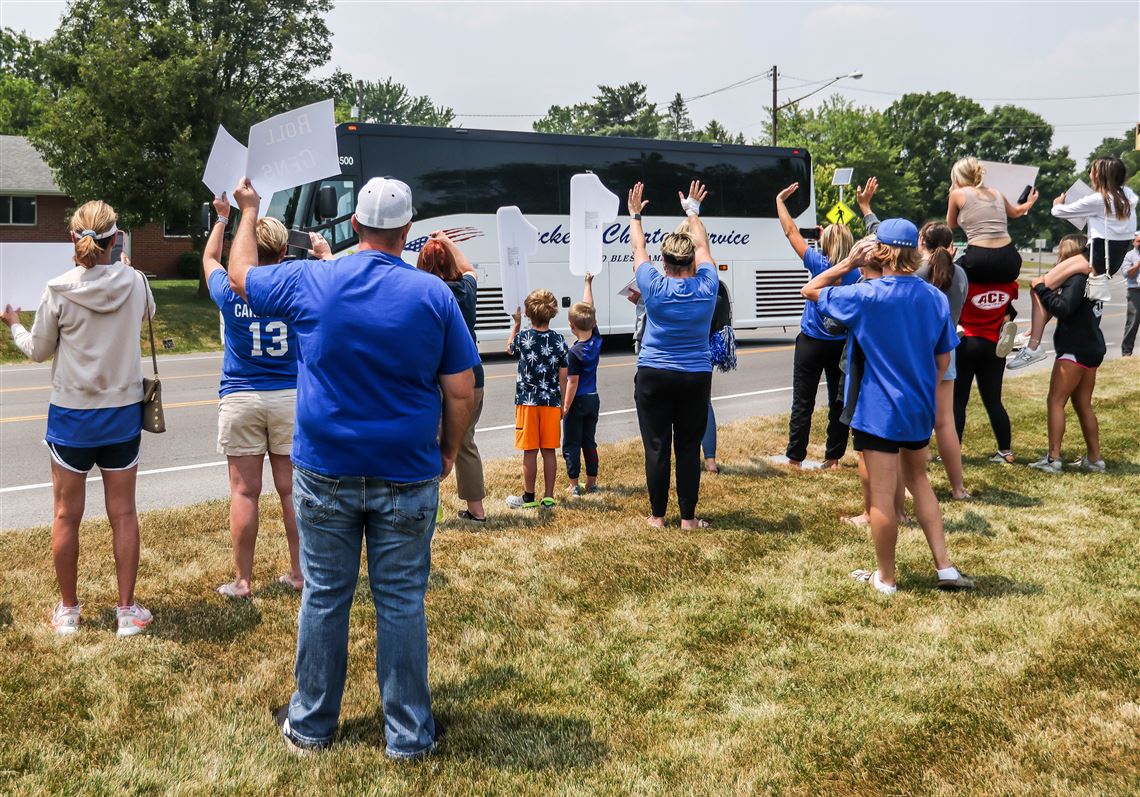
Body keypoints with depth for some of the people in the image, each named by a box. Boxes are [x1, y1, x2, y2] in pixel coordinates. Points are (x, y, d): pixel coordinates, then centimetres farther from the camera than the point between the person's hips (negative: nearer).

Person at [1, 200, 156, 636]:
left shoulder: (58, 290, -13)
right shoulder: (134, 282, -8)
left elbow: (38, 351, 0)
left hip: (71, 414, -1)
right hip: (123, 411, 2)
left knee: (66, 515, 11)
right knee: (123, 513, 9)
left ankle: (67, 610, 23)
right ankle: (127, 610, 15)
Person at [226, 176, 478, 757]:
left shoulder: (309, 282, -5)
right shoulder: (434, 295, -7)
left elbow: (239, 274, 15)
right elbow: (461, 391, -5)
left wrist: (248, 211, 30)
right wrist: (448, 451, 11)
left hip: (326, 474, 1)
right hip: (408, 476, -1)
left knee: (324, 599, 13)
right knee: (401, 603, 8)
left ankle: (310, 725, 29)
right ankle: (408, 734, 20)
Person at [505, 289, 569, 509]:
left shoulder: (523, 338, -7)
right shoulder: (559, 341, -1)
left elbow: (509, 349, 17)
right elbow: (563, 378, 3)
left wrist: (516, 323, 22)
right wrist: (562, 405, 11)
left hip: (528, 402, -2)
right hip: (551, 402, 2)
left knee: (530, 451, 2)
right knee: (549, 450, 7)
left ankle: (529, 497, 9)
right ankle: (548, 497, 12)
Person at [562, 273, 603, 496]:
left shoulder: (574, 352, -20)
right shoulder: (596, 340, -3)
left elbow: (572, 382, -19)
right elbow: (589, 309, 8)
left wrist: (565, 407, -13)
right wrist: (588, 283, 15)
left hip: (577, 402, -7)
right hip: (593, 399, 7)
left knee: (571, 444, 3)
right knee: (589, 442, 15)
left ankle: (574, 485, 4)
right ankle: (592, 482, 19)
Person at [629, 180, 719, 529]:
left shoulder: (654, 287, -9)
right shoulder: (706, 287, -5)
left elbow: (638, 249, 7)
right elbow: (702, 246, 13)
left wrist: (635, 215, 24)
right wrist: (693, 211, 27)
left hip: (653, 378, -1)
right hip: (696, 379, 2)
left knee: (656, 448, 4)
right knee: (689, 448, 6)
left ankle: (657, 516, 11)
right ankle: (688, 517, 11)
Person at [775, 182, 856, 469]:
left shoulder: (819, 264, -13)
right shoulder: (855, 272, -5)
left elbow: (791, 232, -7)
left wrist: (780, 200, 2)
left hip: (811, 344, -3)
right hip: (842, 345, 3)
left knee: (803, 403, 3)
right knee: (838, 402, 11)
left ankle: (795, 458, 5)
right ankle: (833, 457, 16)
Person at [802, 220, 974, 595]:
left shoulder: (867, 295, -13)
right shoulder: (936, 297, 1)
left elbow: (810, 290, -2)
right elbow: (943, 359, 7)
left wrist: (849, 263, -2)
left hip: (879, 410, -5)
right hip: (920, 410, 5)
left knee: (883, 494, 5)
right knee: (918, 480, 24)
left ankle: (885, 577, 18)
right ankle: (945, 567, 22)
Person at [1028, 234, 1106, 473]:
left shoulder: (1077, 279, -16)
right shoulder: (1091, 279, 12)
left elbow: (1062, 308, -26)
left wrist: (1041, 289, -18)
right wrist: (1047, 290, 8)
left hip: (1075, 350, -10)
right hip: (1091, 348, 10)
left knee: (1055, 402, -7)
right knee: (1083, 405, 14)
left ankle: (1053, 459, -10)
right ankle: (1094, 458, 18)